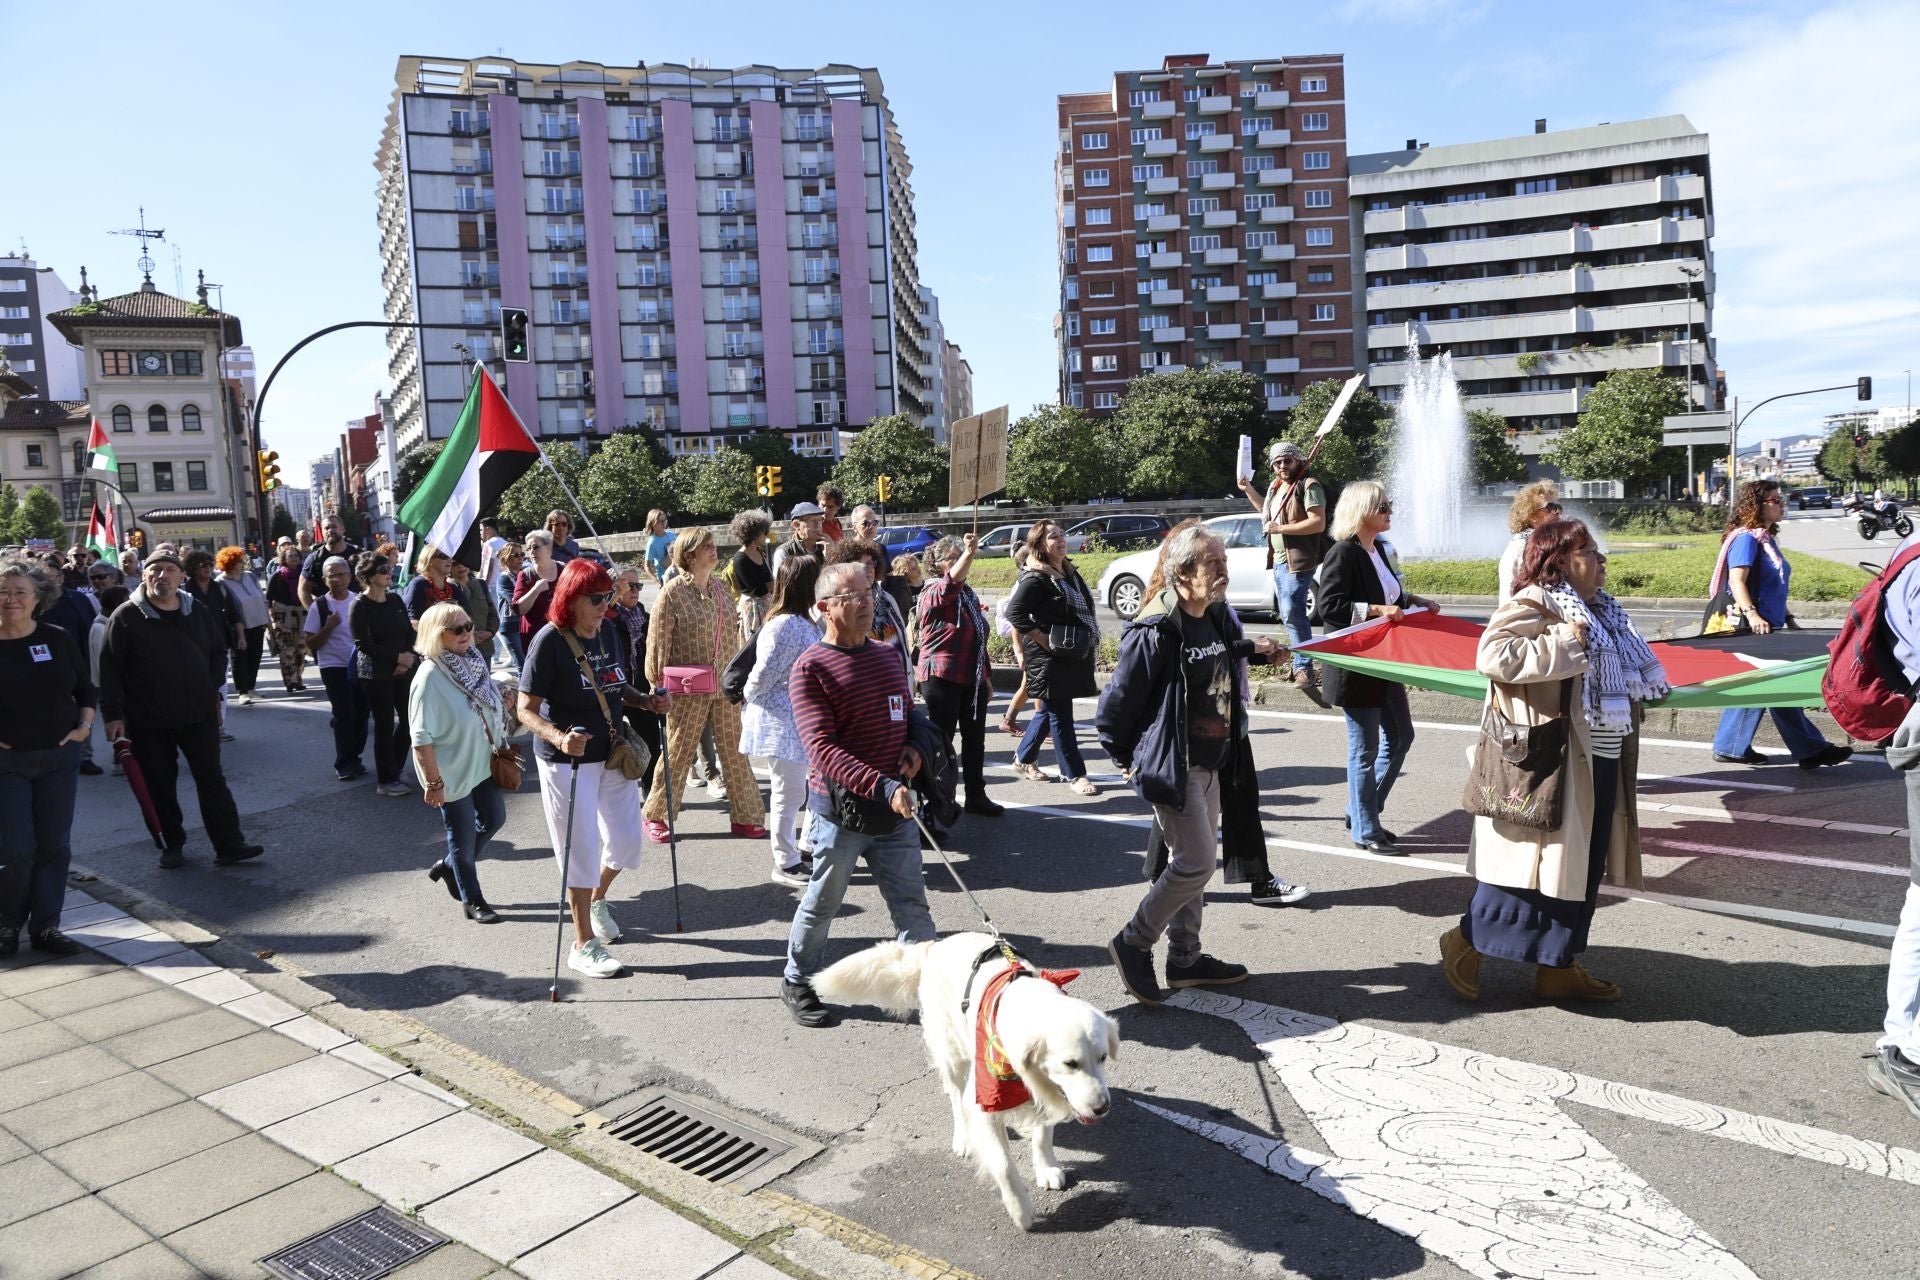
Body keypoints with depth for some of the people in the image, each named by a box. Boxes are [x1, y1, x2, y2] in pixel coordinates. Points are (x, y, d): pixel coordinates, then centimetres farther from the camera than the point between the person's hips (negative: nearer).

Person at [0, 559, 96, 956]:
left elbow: (86, 688, 11)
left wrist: (85, 725, -2)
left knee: (55, 845, 6)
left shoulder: (57, 639, 1)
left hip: (61, 756, 2)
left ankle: (46, 926, 16)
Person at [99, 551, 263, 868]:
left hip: (199, 714, 2)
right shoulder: (126, 617, -5)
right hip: (148, 721, -2)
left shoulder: (198, 612, 5)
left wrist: (212, 688, 5)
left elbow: (218, 652, 17)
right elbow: (109, 668, -5)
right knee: (160, 785, 8)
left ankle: (229, 844, 4)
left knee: (212, 779, 2)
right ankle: (172, 844, 22)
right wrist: (113, 714, -10)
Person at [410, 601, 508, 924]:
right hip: (453, 772, -7)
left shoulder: (473, 661, -2)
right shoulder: (430, 676, -23)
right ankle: (472, 901, 27)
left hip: (483, 763, 7)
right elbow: (422, 737, -22)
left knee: (494, 819, 19)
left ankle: (449, 867, 40)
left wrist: (502, 751, 14)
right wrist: (433, 782, -21)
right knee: (464, 835, 8)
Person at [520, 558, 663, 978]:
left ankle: (597, 899, 45)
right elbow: (526, 710, -17)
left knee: (626, 838, 14)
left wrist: (645, 702, -4)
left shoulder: (609, 630, 1)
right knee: (582, 848, 2)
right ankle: (584, 944, 18)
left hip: (613, 754, 6)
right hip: (568, 762, -6)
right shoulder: (550, 640, -17)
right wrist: (558, 738, -34)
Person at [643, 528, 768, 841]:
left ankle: (745, 817, 18)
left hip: (725, 686, 5)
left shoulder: (719, 589, 8)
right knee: (678, 752, 5)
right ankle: (656, 816, 22)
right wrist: (660, 687, -6)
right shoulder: (673, 592, -10)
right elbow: (658, 643, -8)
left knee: (735, 750, 8)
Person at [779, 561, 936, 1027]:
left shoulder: (886, 656, 10)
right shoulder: (811, 669, -12)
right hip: (841, 807, -5)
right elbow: (823, 750, -21)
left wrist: (915, 748, 0)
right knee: (822, 904, 11)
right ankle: (798, 984, 32)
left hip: (895, 808, 5)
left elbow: (909, 713, 24)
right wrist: (884, 787, -31)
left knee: (912, 904, 8)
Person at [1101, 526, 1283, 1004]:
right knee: (1196, 861, -8)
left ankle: (1185, 957, 28)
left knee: (1193, 861, 15)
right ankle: (1134, 943, 9)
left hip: (1211, 765, 9)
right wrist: (1130, 758, -5)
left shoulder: (1219, 618, 6)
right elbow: (1116, 704, -15)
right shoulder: (1155, 633, -20)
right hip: (1172, 768, -9)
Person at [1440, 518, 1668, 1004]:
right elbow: (1492, 655, -29)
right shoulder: (1533, 605, -14)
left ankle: (1558, 967, 23)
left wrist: (1648, 687, 15)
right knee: (1535, 858, -4)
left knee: (1582, 865, 13)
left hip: (1599, 761, 10)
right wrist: (1562, 643, -26)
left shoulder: (1599, 609, 16)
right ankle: (1466, 942, 11)